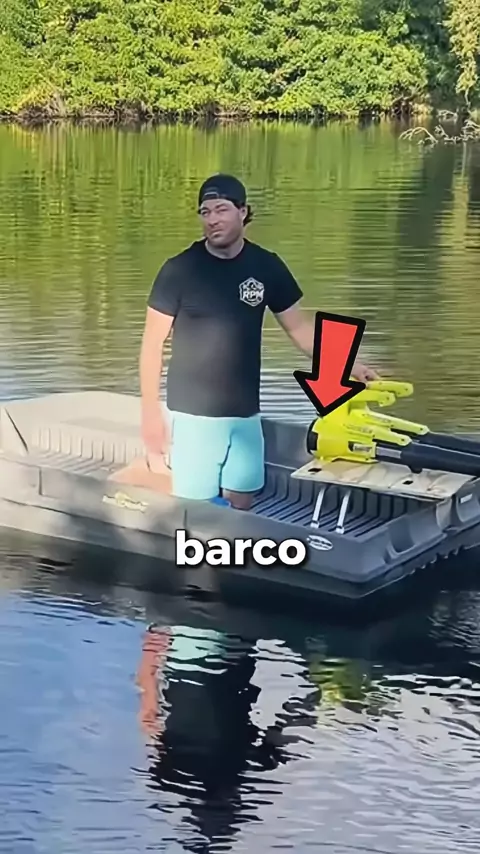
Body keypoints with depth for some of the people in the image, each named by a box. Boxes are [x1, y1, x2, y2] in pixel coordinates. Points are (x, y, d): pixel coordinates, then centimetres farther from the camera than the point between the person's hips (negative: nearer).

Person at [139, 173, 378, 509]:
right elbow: (153, 343, -5)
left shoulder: (266, 266, 0)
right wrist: (151, 412, -8)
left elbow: (300, 327, 8)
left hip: (245, 414, 4)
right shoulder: (179, 270, -9)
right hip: (192, 415, -3)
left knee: (240, 507, 13)